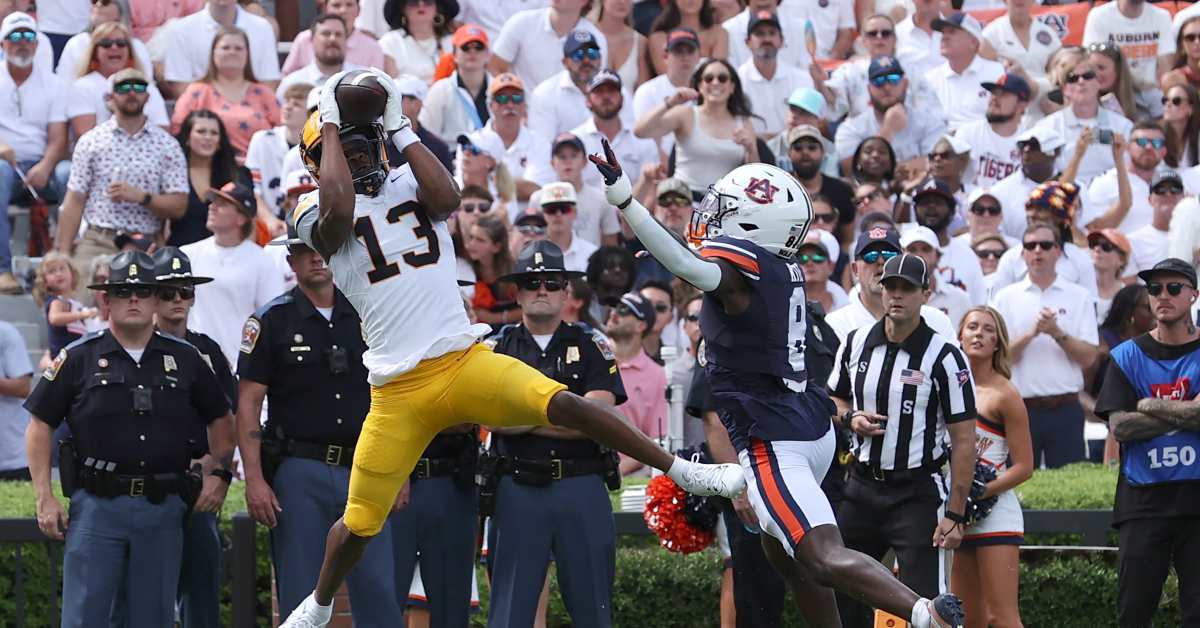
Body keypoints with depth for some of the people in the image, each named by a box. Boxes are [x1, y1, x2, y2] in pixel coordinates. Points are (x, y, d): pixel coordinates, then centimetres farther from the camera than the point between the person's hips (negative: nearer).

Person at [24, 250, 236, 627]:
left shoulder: (185, 359, 10)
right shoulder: (79, 359, 3)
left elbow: (220, 420, 21)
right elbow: (40, 426, 5)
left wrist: (220, 473, 6)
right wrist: (44, 498, -3)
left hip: (164, 508, 2)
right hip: (98, 507, -2)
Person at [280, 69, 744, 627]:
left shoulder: (408, 186, 10)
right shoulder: (317, 214, 2)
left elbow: (446, 199, -13)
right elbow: (339, 209, -23)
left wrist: (399, 127, -7)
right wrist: (329, 124, -12)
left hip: (465, 362, 1)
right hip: (397, 390, -1)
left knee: (562, 404, -23)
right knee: (360, 522, 7)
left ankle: (685, 473, -17)